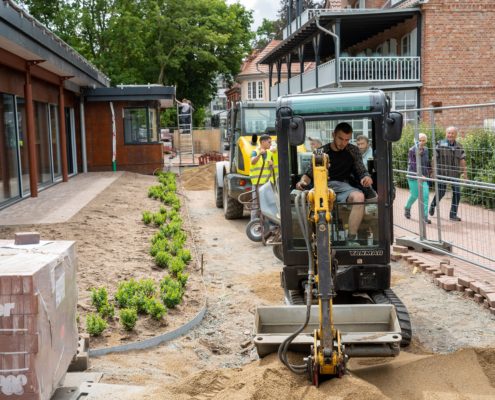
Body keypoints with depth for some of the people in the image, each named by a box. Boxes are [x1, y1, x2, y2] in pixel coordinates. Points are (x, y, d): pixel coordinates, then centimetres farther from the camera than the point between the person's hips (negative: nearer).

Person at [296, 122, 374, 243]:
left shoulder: (353, 151, 17)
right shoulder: (322, 151, 14)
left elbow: (361, 171, 15)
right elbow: (309, 173, 14)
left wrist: (366, 177, -10)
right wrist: (303, 181, -9)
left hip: (343, 187, 1)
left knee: (359, 196, -37)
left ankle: (351, 238, -32)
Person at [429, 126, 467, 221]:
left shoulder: (459, 146, 5)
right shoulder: (440, 144, -4)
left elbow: (462, 160, 4)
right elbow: (434, 158, -3)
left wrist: (464, 172, 0)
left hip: (455, 174, 3)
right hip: (442, 173, -3)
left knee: (457, 193, -2)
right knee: (441, 192, 2)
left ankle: (453, 214, 9)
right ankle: (433, 205, 33)